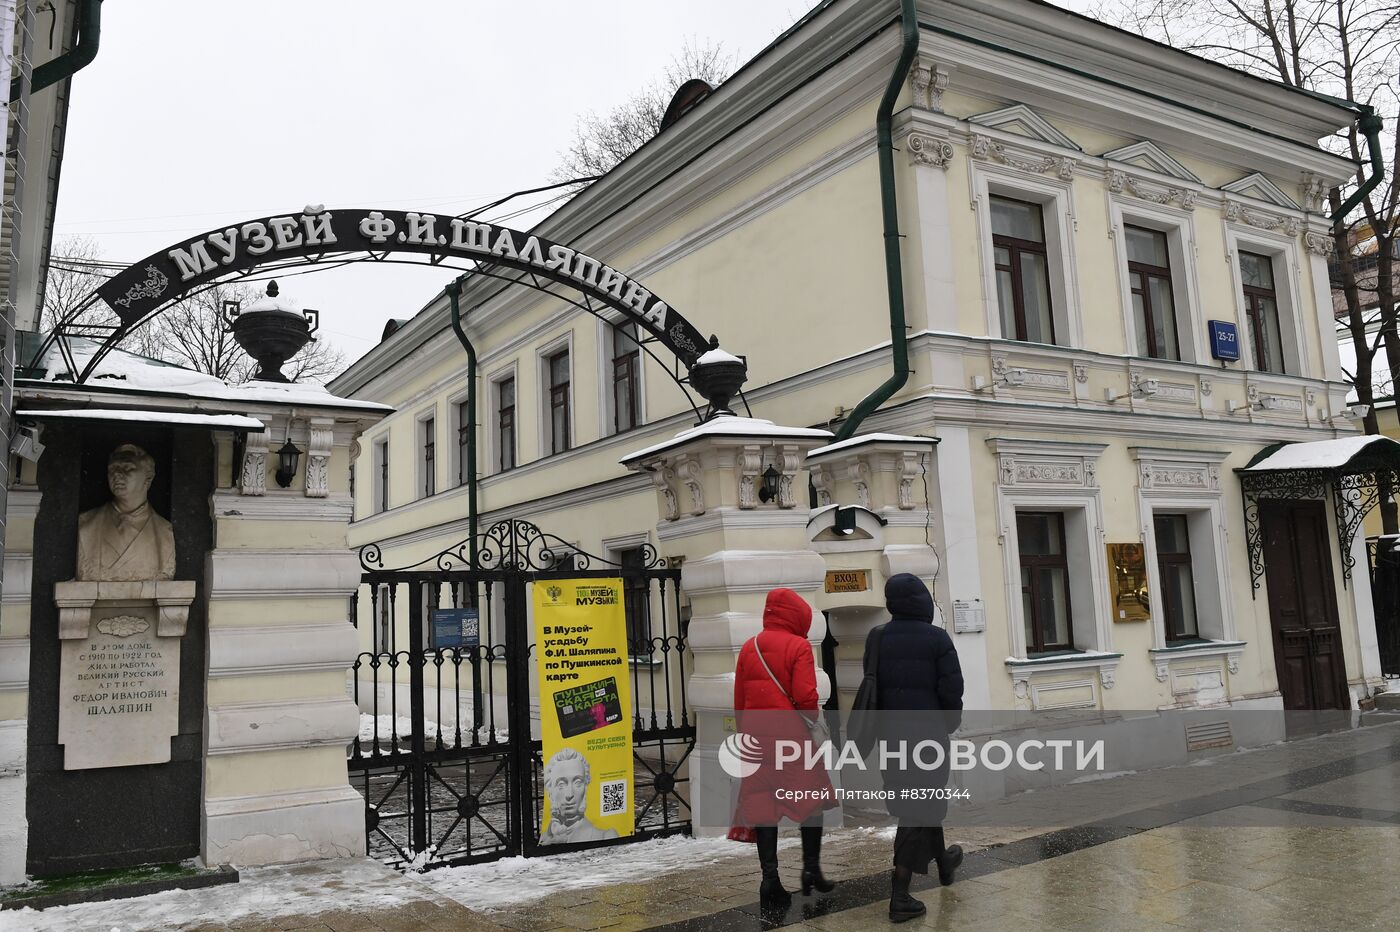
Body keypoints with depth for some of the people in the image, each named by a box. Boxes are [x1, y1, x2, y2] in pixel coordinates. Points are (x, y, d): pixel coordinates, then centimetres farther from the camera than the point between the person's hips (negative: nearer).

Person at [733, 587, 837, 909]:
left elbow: (739, 699, 11)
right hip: (791, 736, -4)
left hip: (755, 737, 4)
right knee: (810, 798, 12)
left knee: (762, 806, 7)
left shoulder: (748, 648, 8)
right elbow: (805, 697, -15)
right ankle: (811, 868, 14)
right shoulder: (798, 646, -7)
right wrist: (812, 717, 5)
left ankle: (769, 878, 4)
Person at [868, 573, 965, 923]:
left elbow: (871, 688, 4)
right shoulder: (937, 638, -11)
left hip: (892, 733, 5)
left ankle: (943, 861, 44)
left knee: (916, 800, 22)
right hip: (929, 732, -5)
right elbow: (951, 689, -12)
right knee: (919, 809, -1)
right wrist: (950, 723, 5)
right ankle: (900, 894, -6)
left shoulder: (876, 639, 0)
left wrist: (882, 726, 13)